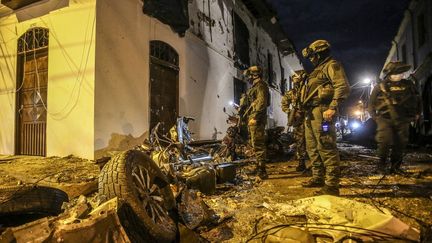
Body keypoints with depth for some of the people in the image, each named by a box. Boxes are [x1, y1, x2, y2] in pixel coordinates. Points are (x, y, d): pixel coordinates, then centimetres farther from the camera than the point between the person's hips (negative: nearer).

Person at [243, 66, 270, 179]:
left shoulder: (260, 85, -7)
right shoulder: (255, 87, 23)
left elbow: (262, 102, -19)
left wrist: (255, 117, -25)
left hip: (257, 119, -11)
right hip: (253, 118, 11)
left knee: (258, 145, -13)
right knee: (255, 144, 15)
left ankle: (262, 171, -11)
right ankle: (259, 167, 25)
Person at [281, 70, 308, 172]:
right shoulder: (291, 92, 8)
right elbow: (284, 104, 13)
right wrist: (290, 112, 0)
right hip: (297, 120, 2)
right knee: (299, 142, 5)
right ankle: (301, 163, 14)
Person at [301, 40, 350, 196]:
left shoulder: (332, 65, -1)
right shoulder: (318, 70, 27)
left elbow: (343, 87, -15)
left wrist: (333, 107, -25)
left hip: (321, 111, -10)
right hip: (311, 113, 10)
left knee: (326, 147, -12)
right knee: (312, 147, 14)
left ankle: (332, 185, -8)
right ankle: (318, 178, 24)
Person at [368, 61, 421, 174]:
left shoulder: (409, 85, 8)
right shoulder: (380, 86, -2)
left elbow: (417, 100, 21)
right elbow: (371, 104, 5)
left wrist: (417, 113, 15)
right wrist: (375, 117, 1)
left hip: (403, 121, 4)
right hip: (385, 119, -4)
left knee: (400, 144, 5)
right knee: (385, 141, -18)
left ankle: (395, 167, 18)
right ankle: (381, 163, 3)